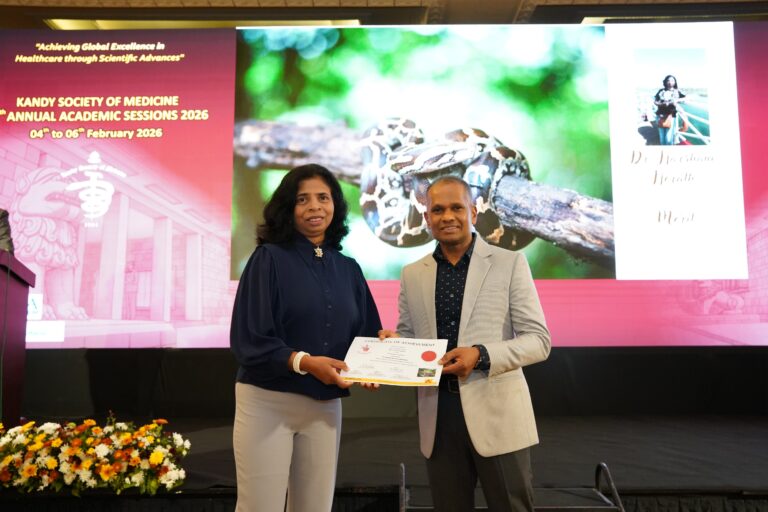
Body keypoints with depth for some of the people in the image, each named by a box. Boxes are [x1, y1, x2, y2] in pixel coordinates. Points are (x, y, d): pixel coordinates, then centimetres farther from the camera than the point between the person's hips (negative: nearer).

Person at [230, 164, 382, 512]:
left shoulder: (348, 268, 8)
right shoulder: (269, 258, -6)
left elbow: (365, 335, 11)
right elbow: (248, 340, -12)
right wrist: (304, 362, -24)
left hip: (326, 406, 4)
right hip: (267, 402, -4)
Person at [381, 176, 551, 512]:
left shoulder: (510, 263, -2)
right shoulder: (412, 274, 8)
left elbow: (538, 341, -6)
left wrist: (481, 355, -21)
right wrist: (393, 342, -9)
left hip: (495, 412, -3)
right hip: (437, 415, 3)